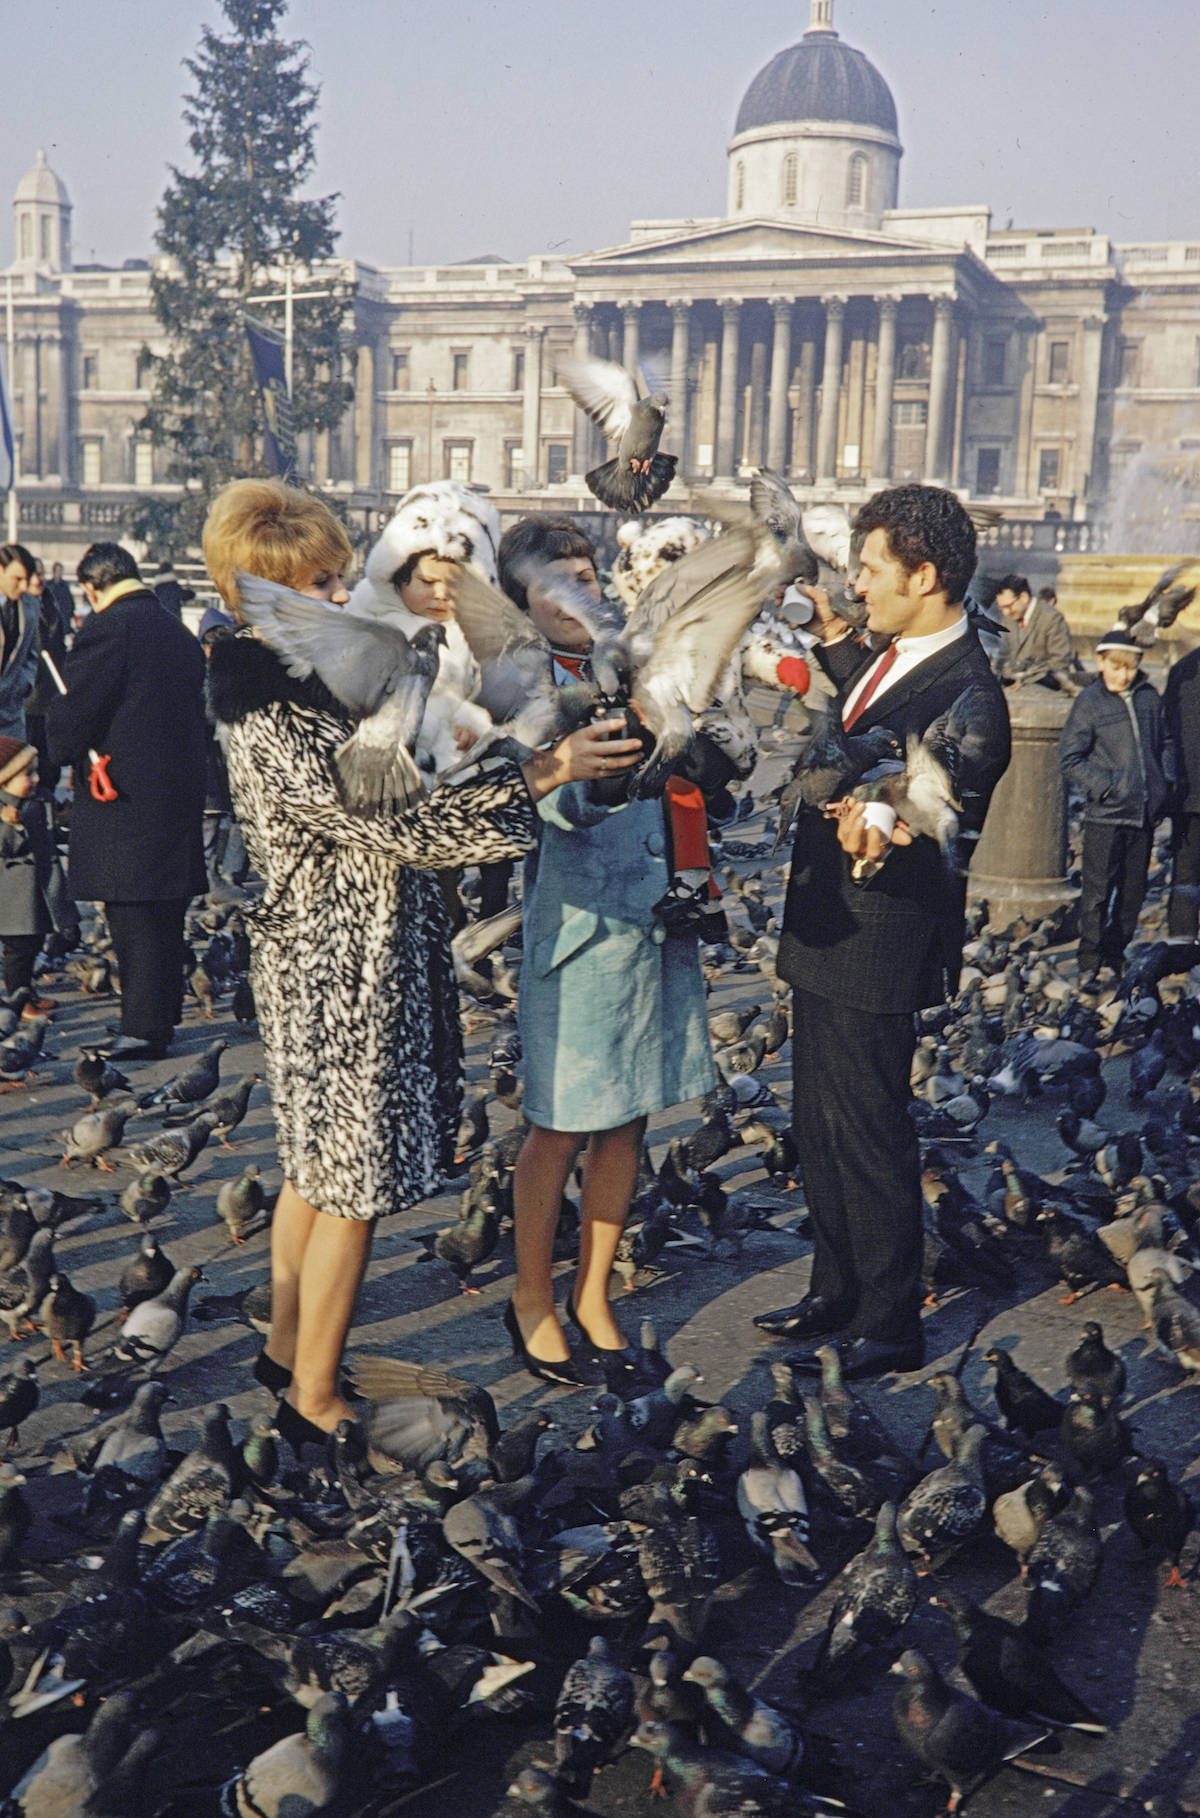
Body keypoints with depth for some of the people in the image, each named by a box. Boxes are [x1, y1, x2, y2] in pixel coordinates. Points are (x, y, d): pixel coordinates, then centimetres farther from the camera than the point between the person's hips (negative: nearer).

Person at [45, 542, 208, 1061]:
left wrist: (61, 752, 4)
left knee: (133, 919, -4)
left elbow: (70, 714, -14)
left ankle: (143, 1031, -2)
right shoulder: (181, 634, 14)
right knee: (166, 921, 15)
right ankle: (162, 1018, 24)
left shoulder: (106, 628, -11)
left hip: (123, 802, -8)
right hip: (180, 798, 8)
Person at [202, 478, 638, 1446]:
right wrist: (545, 772, -25)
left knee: (319, 1168, 21)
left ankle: (287, 1345, 38)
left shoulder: (325, 681, 5)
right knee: (354, 1185, 3)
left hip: (353, 958, 9)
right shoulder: (270, 725, -23)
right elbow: (392, 821, -26)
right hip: (342, 972, -9)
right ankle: (314, 1400, 19)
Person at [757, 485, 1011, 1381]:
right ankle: (837, 1290, 36)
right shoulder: (894, 658, 5)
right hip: (824, 932, 10)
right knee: (820, 1127, 20)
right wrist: (835, 640, 18)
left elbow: (945, 840, -26)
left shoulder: (967, 697, -23)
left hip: (879, 947, -10)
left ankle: (888, 1328, 20)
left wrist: (880, 825, -45)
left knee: (870, 1137, 3)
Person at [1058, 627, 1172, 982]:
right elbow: (1068, 758, -6)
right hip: (1106, 813, -4)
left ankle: (1116, 953, 25)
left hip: (1145, 811, 5)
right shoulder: (1089, 701, -6)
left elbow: (1165, 743, 19)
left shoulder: (1150, 697, 7)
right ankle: (1089, 961, 7)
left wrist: (1165, 780, 5)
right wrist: (1103, 787, -13)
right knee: (1098, 888, -2)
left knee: (1134, 889, 12)